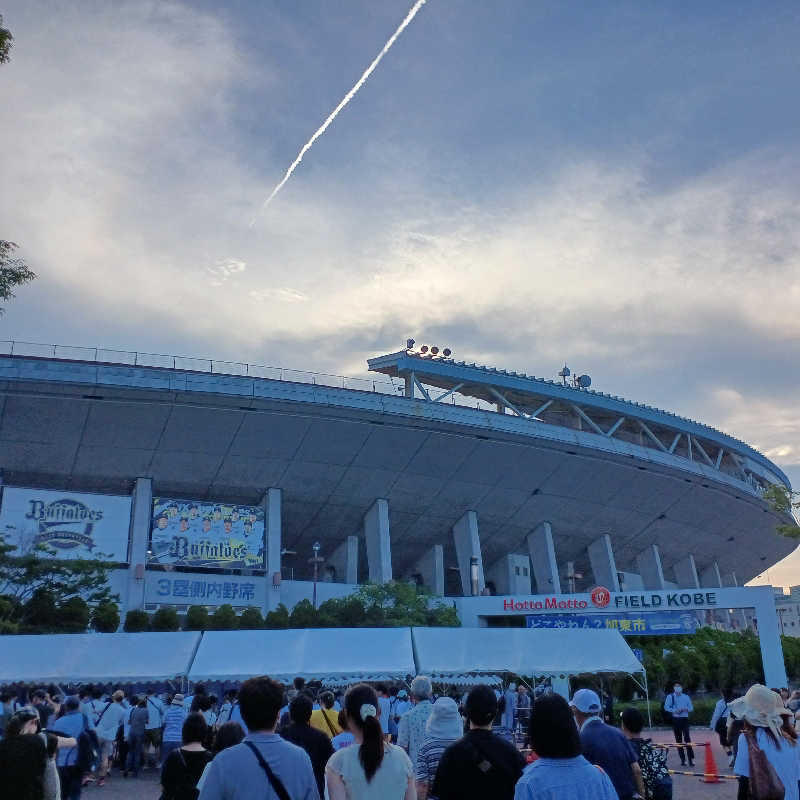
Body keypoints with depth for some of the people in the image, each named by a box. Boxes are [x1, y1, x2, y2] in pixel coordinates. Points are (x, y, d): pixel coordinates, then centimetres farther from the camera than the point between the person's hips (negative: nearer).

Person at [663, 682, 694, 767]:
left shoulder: (686, 697, 7)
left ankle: (691, 759, -10)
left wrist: (685, 709, -12)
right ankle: (682, 759, 15)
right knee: (678, 740, 6)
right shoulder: (670, 697, 3)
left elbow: (691, 708, 9)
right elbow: (666, 707, -1)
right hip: (675, 720, 1)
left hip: (684, 719, -1)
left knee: (687, 738, -11)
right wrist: (674, 711, -17)